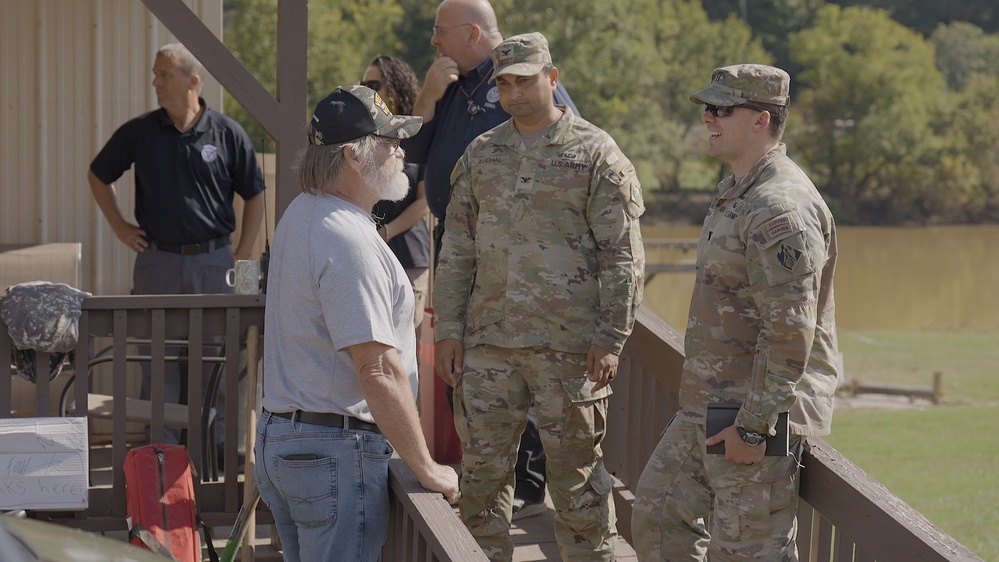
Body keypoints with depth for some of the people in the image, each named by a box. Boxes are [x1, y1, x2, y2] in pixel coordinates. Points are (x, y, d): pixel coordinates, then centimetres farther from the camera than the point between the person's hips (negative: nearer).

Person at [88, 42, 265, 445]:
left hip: (213, 261, -1)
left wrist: (243, 255, 2)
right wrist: (119, 226, 10)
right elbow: (98, 175, 17)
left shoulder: (227, 133, 0)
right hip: (157, 260, 1)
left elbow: (254, 195, 8)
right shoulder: (139, 132, 2)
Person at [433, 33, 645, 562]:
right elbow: (456, 250, 14)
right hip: (488, 341, 4)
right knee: (481, 470, 7)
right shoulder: (481, 155, 11)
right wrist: (448, 329, 7)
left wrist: (611, 338, -10)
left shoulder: (595, 153, -2)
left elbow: (622, 256, -4)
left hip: (568, 345, -4)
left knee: (576, 475, 2)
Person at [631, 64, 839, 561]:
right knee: (658, 515, 17)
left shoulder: (782, 209, -21)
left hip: (754, 412, -11)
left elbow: (790, 330, -25)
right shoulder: (737, 193, 15)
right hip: (705, 408, 11)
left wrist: (753, 424, -25)